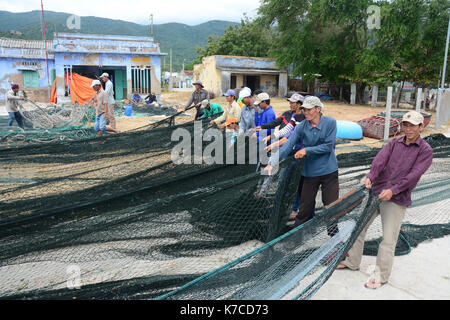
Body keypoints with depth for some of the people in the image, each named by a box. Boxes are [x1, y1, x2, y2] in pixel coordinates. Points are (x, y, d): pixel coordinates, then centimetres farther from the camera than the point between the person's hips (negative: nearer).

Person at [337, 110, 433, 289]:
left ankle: (382, 276, 17)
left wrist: (393, 190, -24)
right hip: (375, 192, 4)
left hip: (396, 200, -4)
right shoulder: (394, 143, 10)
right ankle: (352, 262, 29)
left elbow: (413, 175, -14)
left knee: (388, 239, 0)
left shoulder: (425, 151, -2)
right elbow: (380, 160, -7)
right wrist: (370, 176, -26)